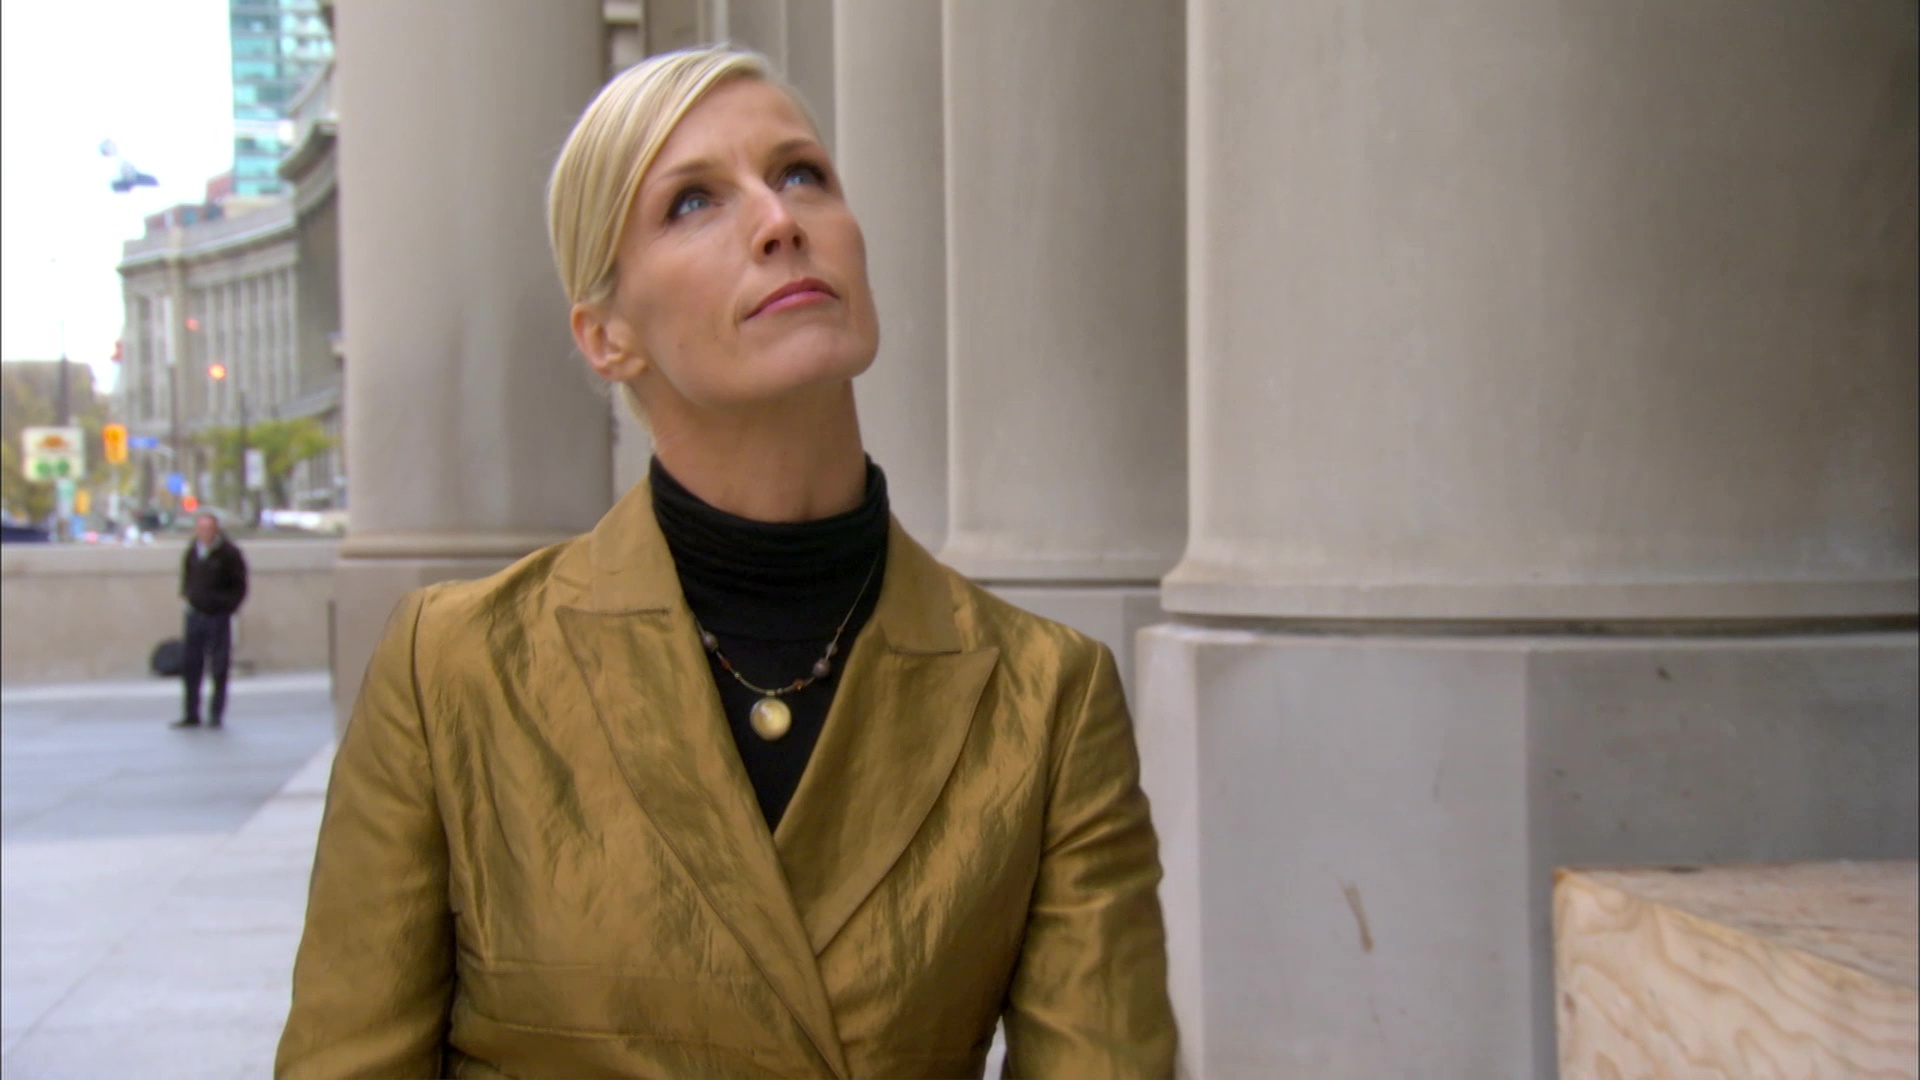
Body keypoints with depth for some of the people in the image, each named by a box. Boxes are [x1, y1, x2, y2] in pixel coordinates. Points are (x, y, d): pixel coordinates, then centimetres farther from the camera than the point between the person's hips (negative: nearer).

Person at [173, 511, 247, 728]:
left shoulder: (229, 553, -8)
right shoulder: (193, 551, 7)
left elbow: (239, 587, -5)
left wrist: (227, 606, -12)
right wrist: (186, 595, 8)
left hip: (218, 618, -5)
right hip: (195, 615, 5)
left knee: (219, 669, 1)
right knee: (190, 666, 6)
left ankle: (216, 715, 9)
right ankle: (191, 715, 14)